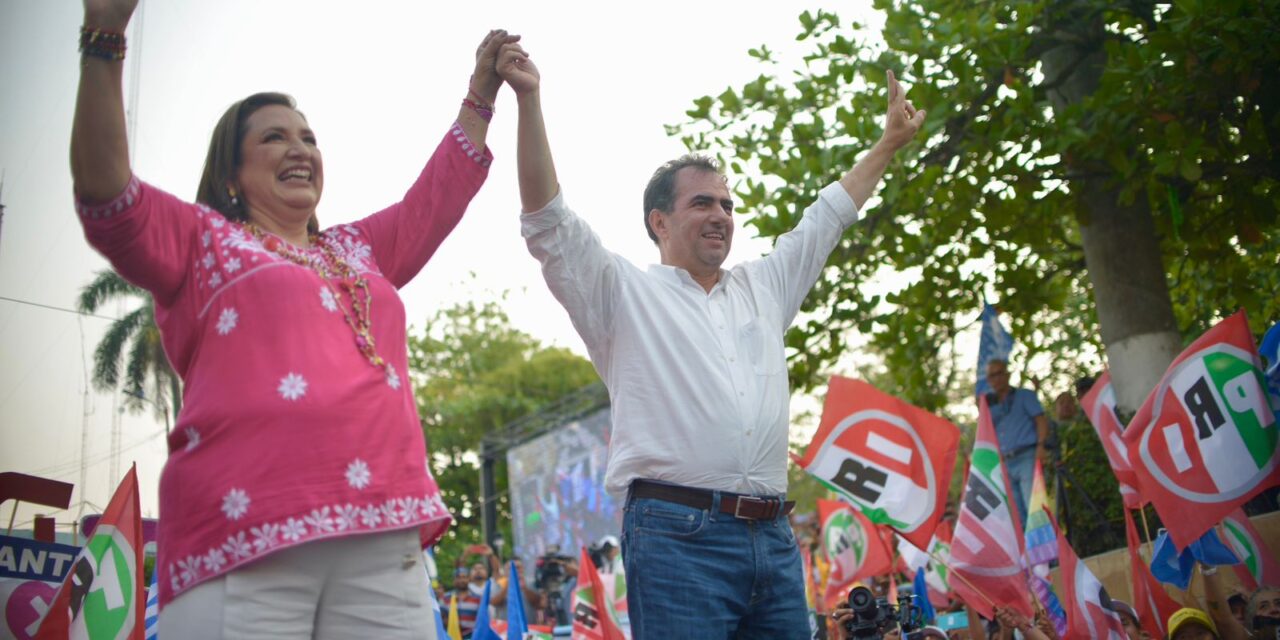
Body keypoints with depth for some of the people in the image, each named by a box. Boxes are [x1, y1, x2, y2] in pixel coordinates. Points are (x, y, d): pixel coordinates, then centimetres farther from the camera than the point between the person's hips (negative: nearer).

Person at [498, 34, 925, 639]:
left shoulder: (762, 287, 23)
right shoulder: (624, 293, 8)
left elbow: (826, 217, 32)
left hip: (774, 541, 6)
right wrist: (528, 98, -10)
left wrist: (890, 141, 38)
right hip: (678, 536, -5)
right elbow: (549, 222, -3)